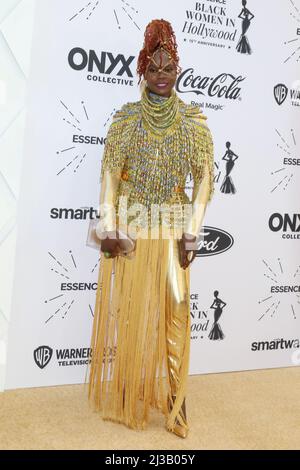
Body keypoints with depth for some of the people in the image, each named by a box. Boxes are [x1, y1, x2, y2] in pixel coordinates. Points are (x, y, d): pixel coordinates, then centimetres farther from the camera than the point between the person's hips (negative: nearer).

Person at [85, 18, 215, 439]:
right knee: (126, 310, 5)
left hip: (172, 228, 0)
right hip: (129, 225, 0)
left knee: (171, 313, 2)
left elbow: (204, 177, 0)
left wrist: (192, 231, -9)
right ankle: (125, 398, 21)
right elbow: (110, 173, -1)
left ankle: (170, 402, 14)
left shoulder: (193, 119, 4)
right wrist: (109, 226, -11)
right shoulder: (126, 117, 4)